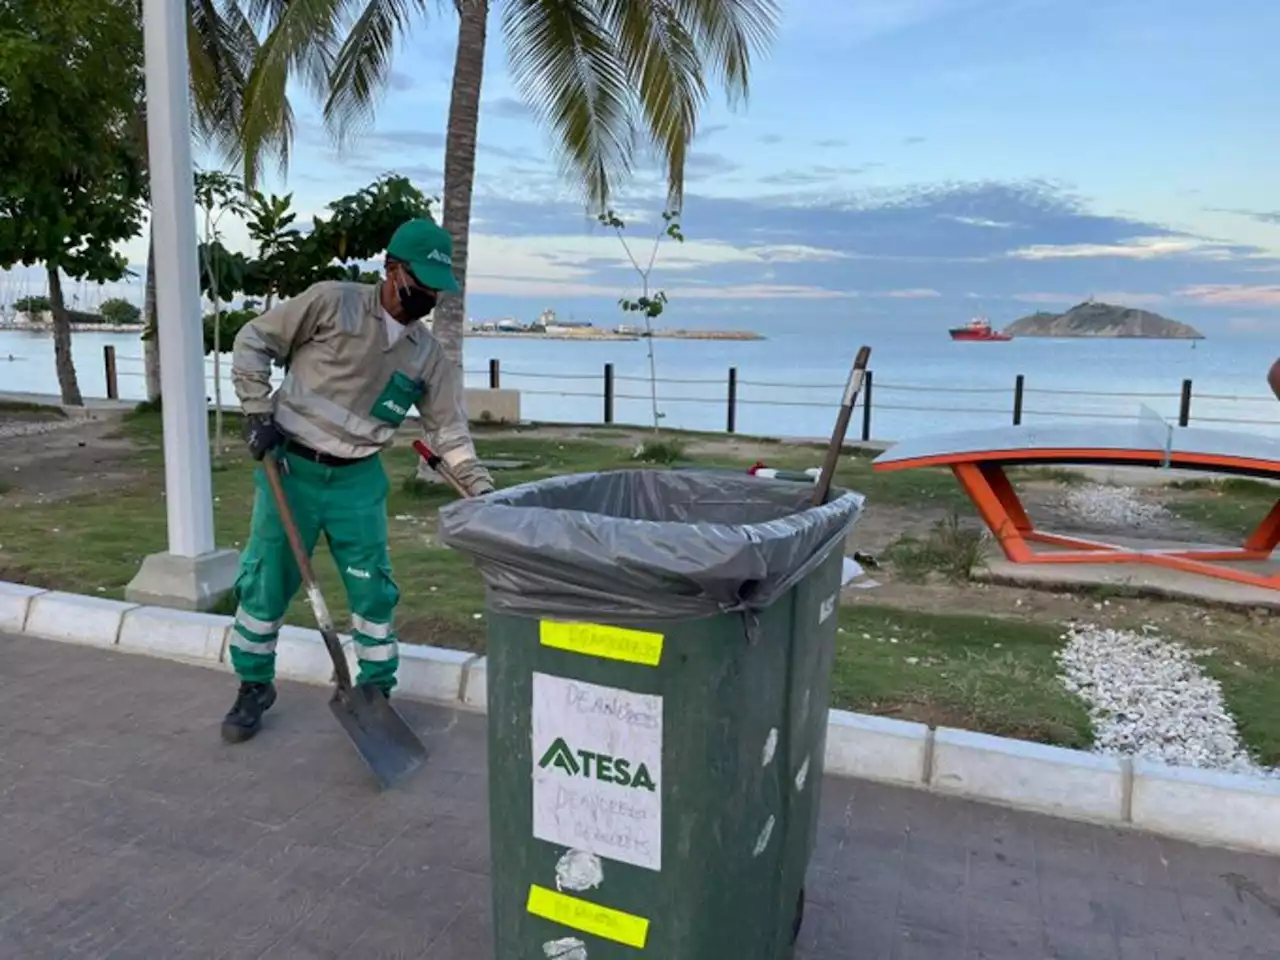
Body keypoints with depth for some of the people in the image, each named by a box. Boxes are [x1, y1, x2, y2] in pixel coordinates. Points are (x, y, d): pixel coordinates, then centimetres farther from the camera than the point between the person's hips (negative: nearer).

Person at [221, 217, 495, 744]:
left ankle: (376, 691, 22)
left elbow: (449, 430, 3)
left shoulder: (429, 356, 1)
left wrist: (482, 491, -7)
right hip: (290, 467, -2)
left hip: (358, 480, 3)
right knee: (265, 582, 7)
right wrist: (258, 412, -10)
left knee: (373, 590, 4)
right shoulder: (332, 302, -11)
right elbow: (253, 340, -4)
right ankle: (254, 687, 28)